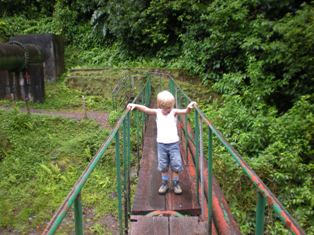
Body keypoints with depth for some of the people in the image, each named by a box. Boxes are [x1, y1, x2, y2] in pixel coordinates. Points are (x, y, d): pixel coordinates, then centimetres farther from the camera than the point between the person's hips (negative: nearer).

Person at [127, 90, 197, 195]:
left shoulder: (174, 112, -6)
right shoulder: (157, 112, -2)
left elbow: (185, 111, -20)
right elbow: (146, 109, -12)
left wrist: (190, 107, -41)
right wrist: (135, 105, -26)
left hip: (173, 143, -1)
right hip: (161, 144, 1)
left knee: (176, 165, 6)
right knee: (163, 166, 12)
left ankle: (176, 184, 24)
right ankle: (164, 183, 28)